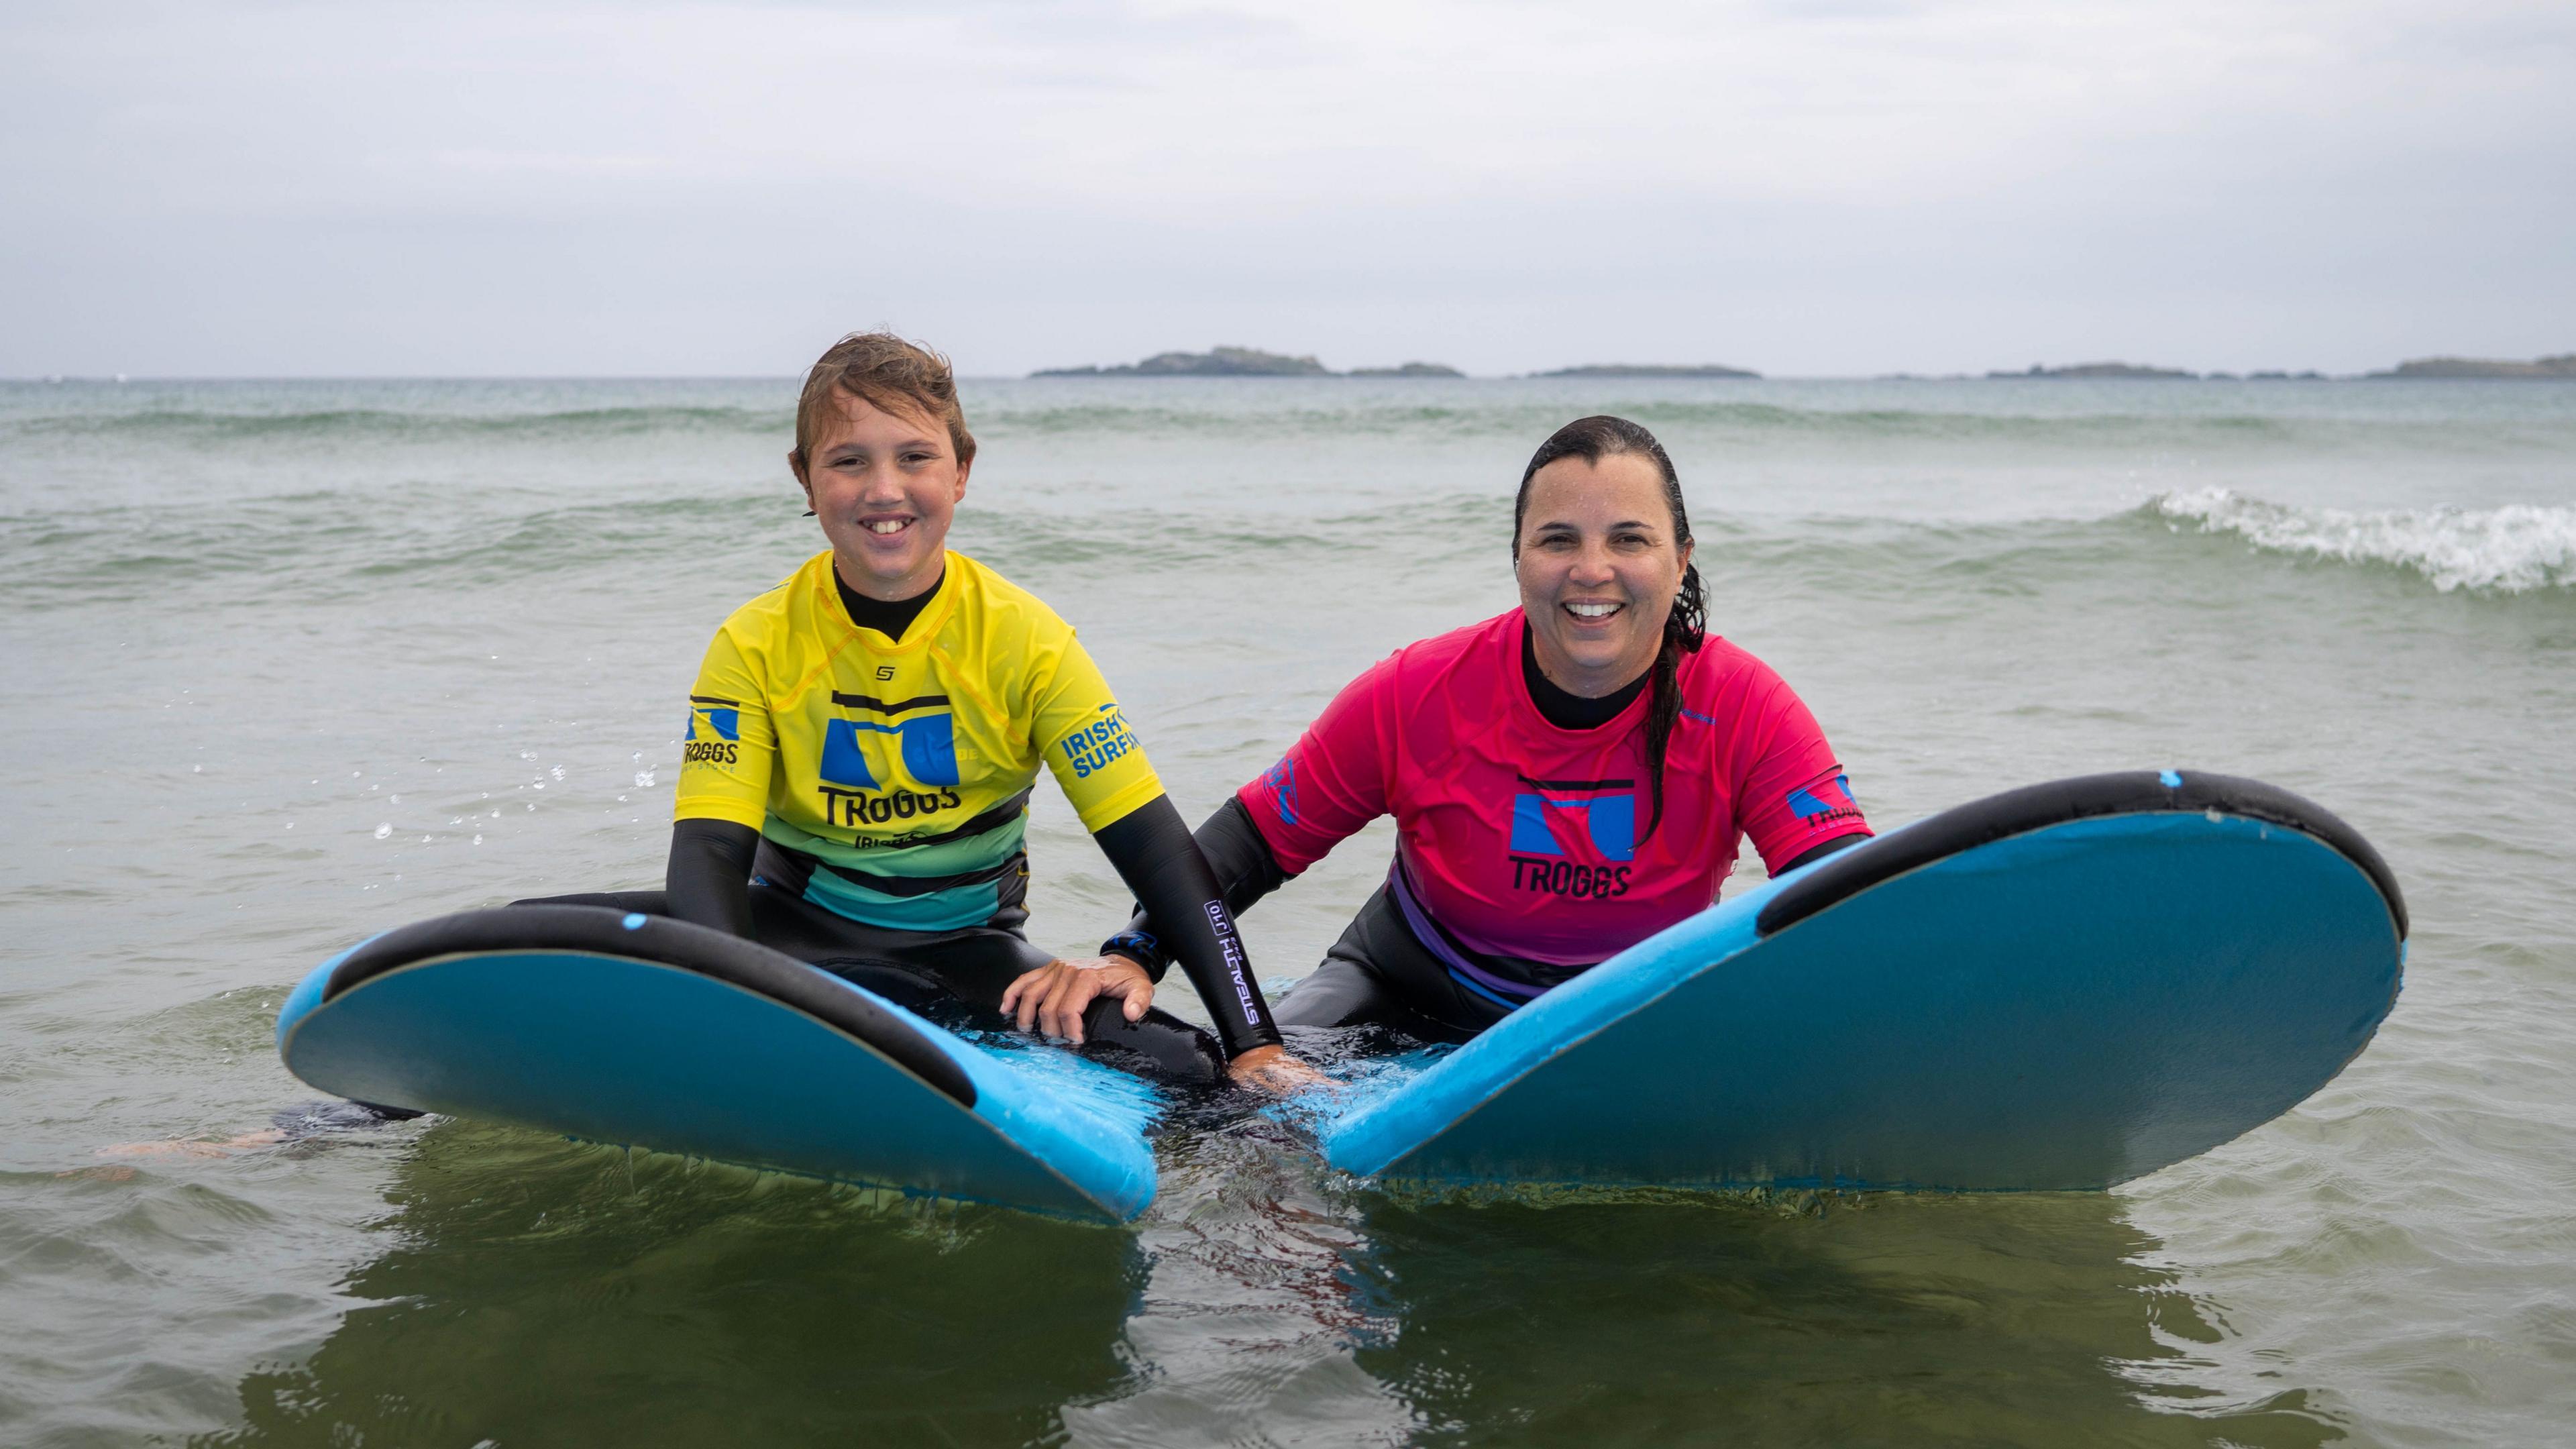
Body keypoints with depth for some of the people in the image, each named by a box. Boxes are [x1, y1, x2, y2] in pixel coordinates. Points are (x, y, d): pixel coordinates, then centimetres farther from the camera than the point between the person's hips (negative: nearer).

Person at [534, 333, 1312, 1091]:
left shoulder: (1027, 640, -10)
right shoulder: (755, 646, -8)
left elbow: (1158, 849, -12)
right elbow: (709, 852, -17)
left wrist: (1254, 1046, -21)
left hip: (967, 950, 1)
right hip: (796, 932, -1)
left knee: (1179, 1070, -26)